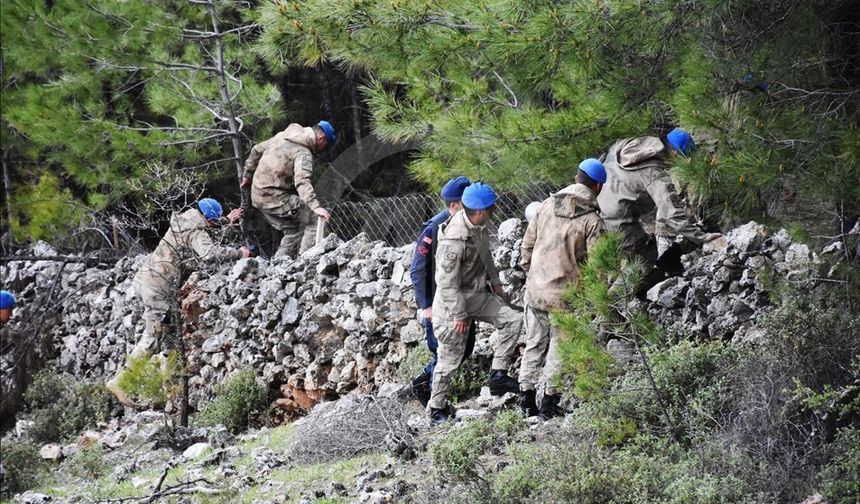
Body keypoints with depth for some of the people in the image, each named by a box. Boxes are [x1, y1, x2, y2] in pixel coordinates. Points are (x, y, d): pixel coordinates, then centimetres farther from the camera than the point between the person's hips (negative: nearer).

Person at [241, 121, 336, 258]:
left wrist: (248, 175, 35)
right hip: (276, 198, -9)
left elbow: (257, 150, 23)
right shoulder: (304, 153, -16)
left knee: (293, 231, 18)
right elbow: (302, 181, -32)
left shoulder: (283, 136, 12)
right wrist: (316, 206, -41)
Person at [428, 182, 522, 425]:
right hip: (454, 302, -8)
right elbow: (446, 282, -27)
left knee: (512, 319, -2)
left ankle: (498, 376, 3)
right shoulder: (454, 240, -32)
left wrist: (494, 282, 22)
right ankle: (437, 409, 17)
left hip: (477, 295, 8)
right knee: (451, 357, 2)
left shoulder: (478, 225, -4)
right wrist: (458, 314, -22)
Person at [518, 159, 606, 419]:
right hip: (565, 295, -4)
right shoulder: (592, 220, -11)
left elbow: (528, 243, 9)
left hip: (535, 290, 4)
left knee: (534, 343, 16)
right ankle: (549, 403, 10)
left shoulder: (548, 204, 3)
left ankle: (526, 396, 19)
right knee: (559, 348, 8)